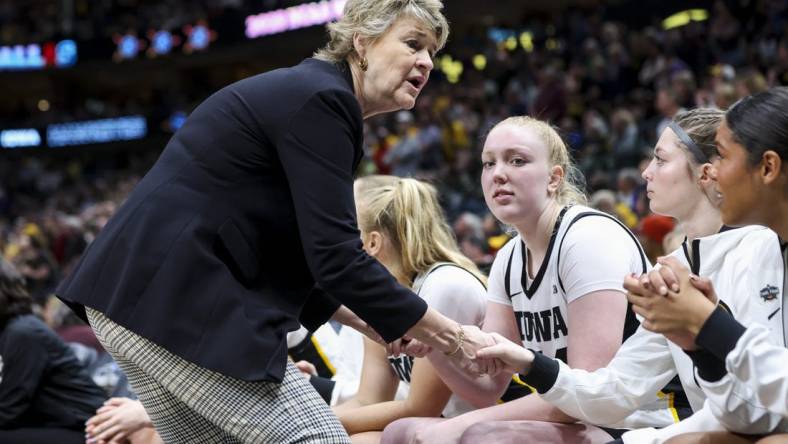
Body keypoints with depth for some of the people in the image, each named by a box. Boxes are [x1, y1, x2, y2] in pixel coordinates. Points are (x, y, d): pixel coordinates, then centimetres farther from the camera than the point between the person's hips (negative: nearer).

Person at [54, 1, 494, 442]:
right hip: (174, 299, -11)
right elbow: (336, 257, -17)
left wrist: (362, 318, 24)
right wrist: (449, 335, -9)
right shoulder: (321, 98, -11)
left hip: (139, 290, 11)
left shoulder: (306, 93, 20)